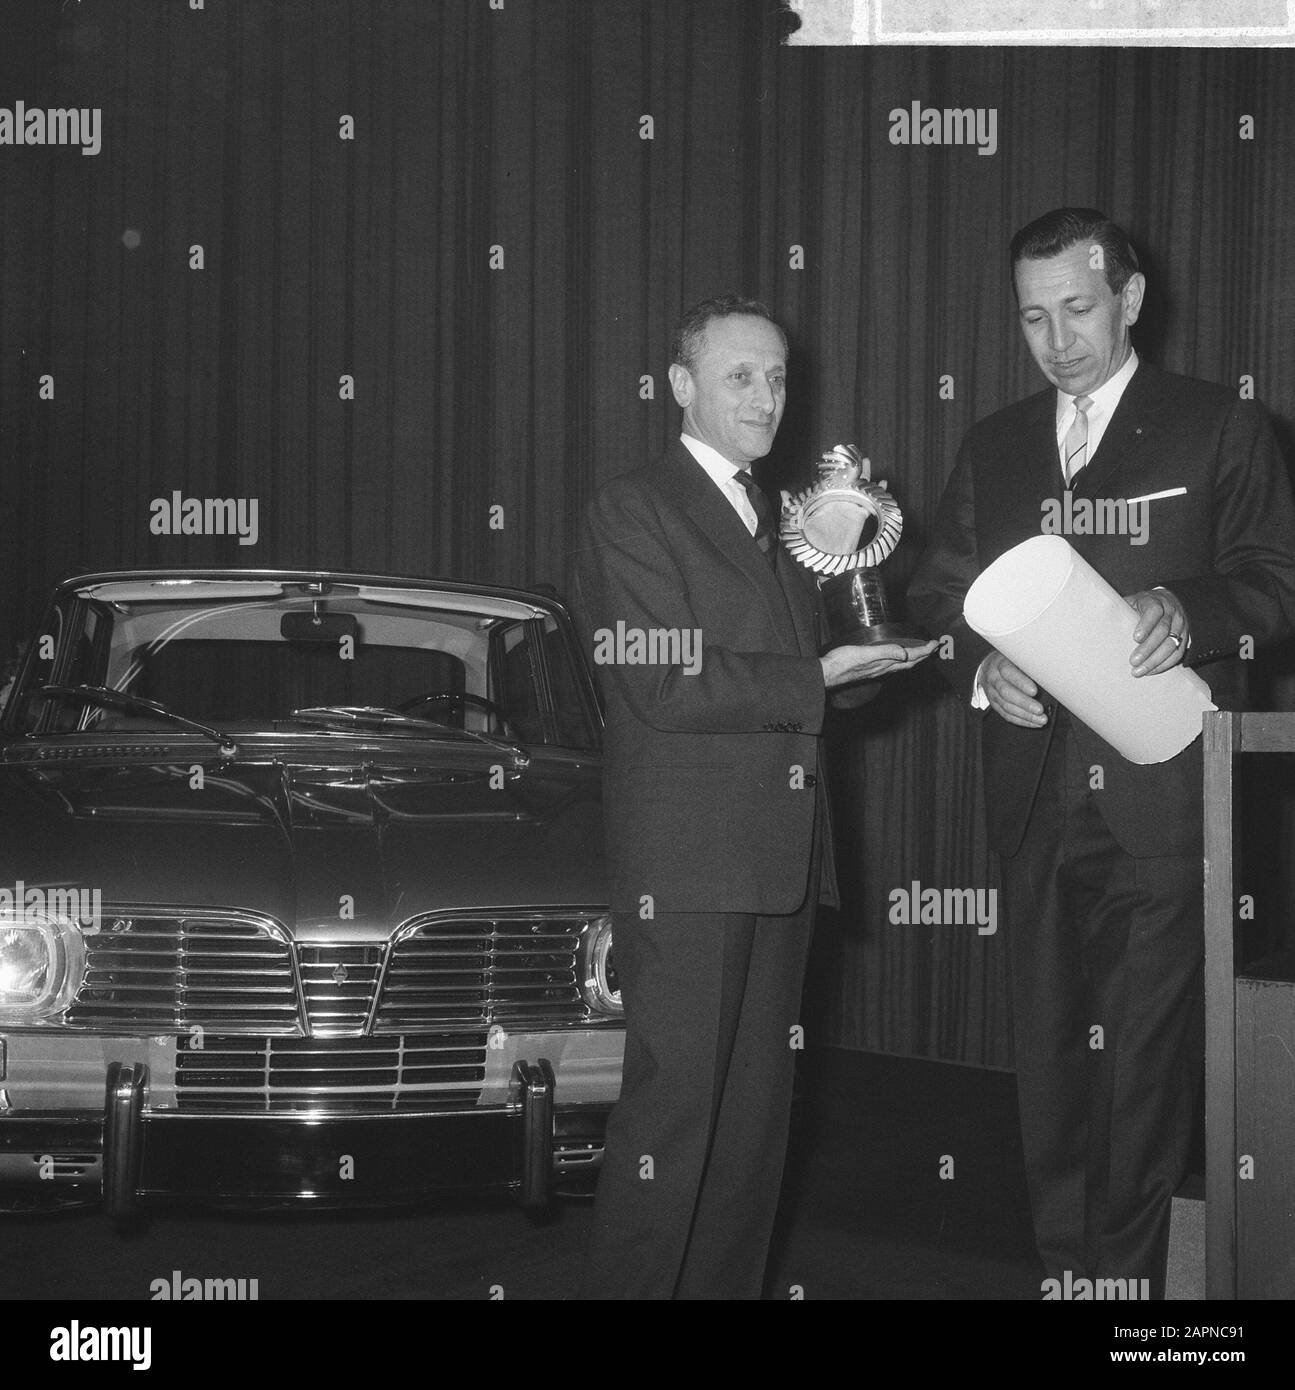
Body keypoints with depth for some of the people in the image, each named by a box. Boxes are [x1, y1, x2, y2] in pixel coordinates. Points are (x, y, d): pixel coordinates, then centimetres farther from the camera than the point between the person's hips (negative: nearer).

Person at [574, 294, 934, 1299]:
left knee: (756, 1113, 10)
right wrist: (816, 679, -13)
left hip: (780, 862, 8)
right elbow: (665, 686, -16)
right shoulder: (635, 510, -5)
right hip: (684, 866, -8)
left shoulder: (780, 520, 20)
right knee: (674, 1112, -9)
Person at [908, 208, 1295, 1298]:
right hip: (1038, 799, 4)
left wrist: (1189, 612, -20)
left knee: (1149, 1052, -5)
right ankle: (1063, 1264, 15)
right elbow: (938, 594, 17)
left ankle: (1128, 1269, 1)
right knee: (1048, 1045, 7)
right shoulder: (994, 447, 18)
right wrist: (982, 666, -4)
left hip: (1165, 799, -4)